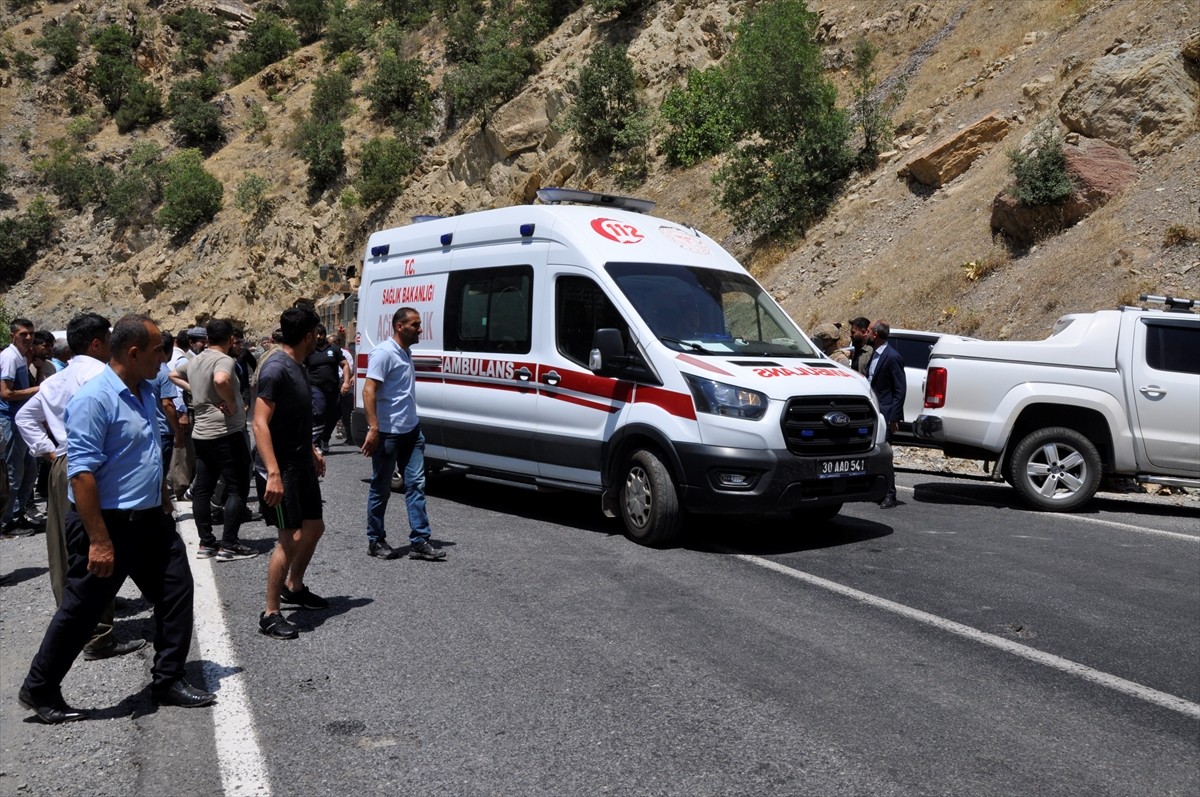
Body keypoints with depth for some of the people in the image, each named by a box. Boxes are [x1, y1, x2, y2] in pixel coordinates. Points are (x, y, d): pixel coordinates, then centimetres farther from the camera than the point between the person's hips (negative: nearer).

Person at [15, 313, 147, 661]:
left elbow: (25, 416, 23)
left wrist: (48, 451, 16)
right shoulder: (99, 374, -13)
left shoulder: (56, 380, 16)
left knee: (64, 552, 15)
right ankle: (98, 638, -2)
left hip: (61, 467, 10)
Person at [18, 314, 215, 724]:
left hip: (151, 521, 8)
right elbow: (81, 473, -23)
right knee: (81, 610, 5)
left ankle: (168, 681, 22)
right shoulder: (94, 400, -20)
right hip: (109, 523, -8)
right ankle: (40, 690, 25)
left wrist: (164, 502, 23)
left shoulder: (146, 393, 8)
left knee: (175, 593, 9)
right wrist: (99, 540, -24)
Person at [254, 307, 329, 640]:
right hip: (282, 468, -10)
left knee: (314, 527, 17)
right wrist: (273, 473, -31)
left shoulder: (298, 366, 10)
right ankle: (270, 614, 3)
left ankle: (293, 588, 37)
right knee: (291, 538, -8)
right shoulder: (275, 368, -19)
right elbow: (260, 425, -25)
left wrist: (312, 450, 29)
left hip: (303, 464, 10)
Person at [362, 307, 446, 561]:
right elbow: (368, 391, -20)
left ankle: (419, 541, 5)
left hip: (411, 430, 8)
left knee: (416, 484, 4)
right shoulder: (384, 352, -13)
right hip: (388, 433, -8)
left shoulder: (406, 353, 13)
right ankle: (376, 541, 18)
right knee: (381, 489, 5)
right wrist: (373, 428, -26)